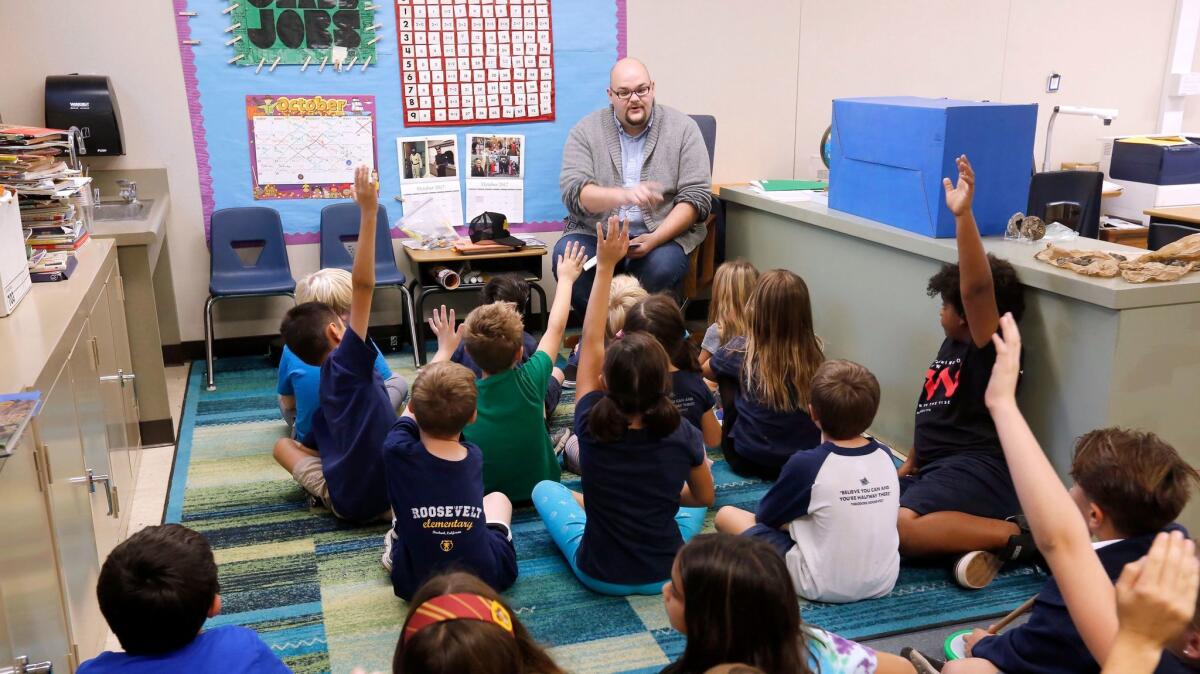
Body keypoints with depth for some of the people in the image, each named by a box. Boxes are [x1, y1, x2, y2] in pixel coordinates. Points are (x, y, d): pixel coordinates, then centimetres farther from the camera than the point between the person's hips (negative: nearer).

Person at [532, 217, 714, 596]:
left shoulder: (592, 427, -22)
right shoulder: (684, 437, -20)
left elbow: (590, 342, -11)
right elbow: (705, 498, 0)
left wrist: (604, 267, -9)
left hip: (600, 575, -1)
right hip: (666, 575, 2)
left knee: (545, 489, 23)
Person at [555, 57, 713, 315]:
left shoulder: (683, 128, 3)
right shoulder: (586, 131, 4)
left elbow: (696, 197, -3)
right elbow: (573, 192, -10)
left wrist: (655, 239, -18)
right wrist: (623, 195, -30)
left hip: (664, 233, -1)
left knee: (662, 266, -33)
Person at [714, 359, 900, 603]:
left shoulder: (806, 464, -19)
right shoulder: (885, 456, -4)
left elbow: (766, 517, -3)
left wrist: (790, 517, 19)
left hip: (825, 588, -5)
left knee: (726, 514, 2)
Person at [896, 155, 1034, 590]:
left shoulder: (989, 347, -8)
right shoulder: (951, 346, 19)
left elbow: (978, 288, -28)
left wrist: (963, 215, -37)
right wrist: (908, 466, 16)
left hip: (975, 469, -10)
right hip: (933, 468, 10)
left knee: (899, 527, -32)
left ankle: (1015, 536, -16)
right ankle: (972, 538, -11)